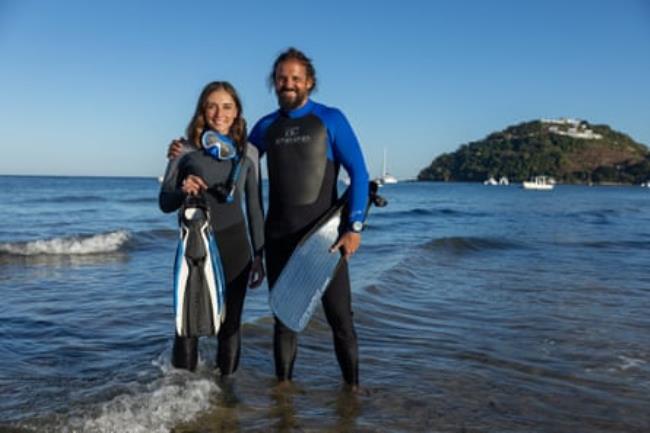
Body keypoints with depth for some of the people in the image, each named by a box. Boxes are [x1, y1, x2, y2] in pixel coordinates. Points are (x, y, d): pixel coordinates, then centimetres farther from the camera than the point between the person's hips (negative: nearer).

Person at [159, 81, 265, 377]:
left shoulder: (247, 153, 3)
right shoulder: (185, 150, -1)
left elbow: (254, 206, 8)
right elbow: (164, 203, 2)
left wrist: (259, 255, 6)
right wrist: (183, 191, -20)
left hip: (234, 247, 1)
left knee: (230, 324, 8)